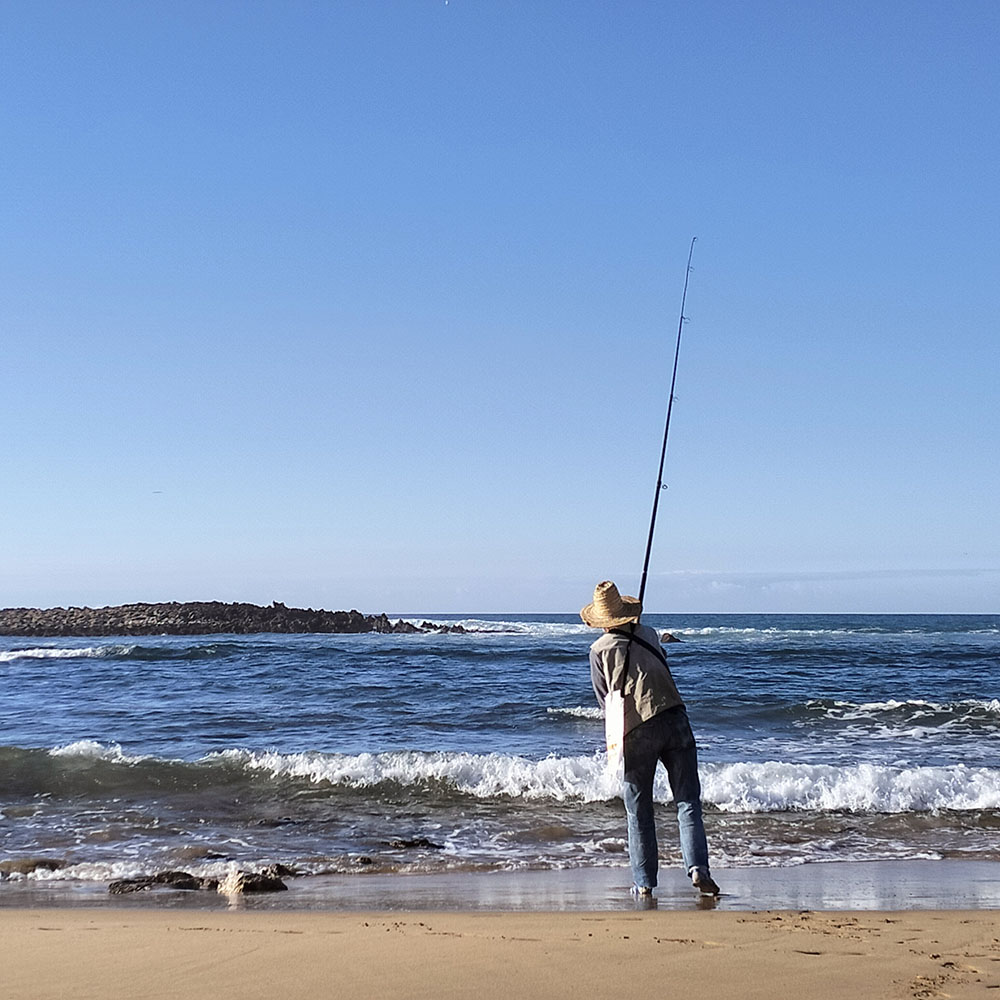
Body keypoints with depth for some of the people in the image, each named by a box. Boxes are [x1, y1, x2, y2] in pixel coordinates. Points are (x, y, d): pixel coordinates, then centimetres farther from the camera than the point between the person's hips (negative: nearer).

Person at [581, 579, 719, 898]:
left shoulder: (600, 650, 6)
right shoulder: (649, 635, 14)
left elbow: (604, 700, 10)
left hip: (637, 732, -2)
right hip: (674, 719, 2)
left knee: (639, 813, 8)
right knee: (688, 803, 3)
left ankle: (644, 882, 8)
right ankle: (698, 868, -13)